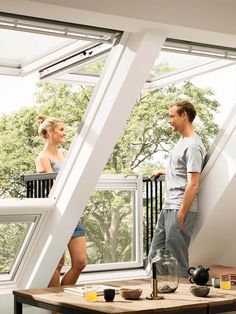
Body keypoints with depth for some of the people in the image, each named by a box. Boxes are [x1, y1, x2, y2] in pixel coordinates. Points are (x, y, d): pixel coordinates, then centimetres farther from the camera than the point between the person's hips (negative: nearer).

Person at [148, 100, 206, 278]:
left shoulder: (192, 146, -14)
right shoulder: (182, 141, 16)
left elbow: (193, 184, -19)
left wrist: (181, 215, -21)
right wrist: (164, 172, 36)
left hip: (180, 210, -10)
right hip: (168, 208, 10)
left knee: (177, 261, -4)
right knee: (155, 256, 12)